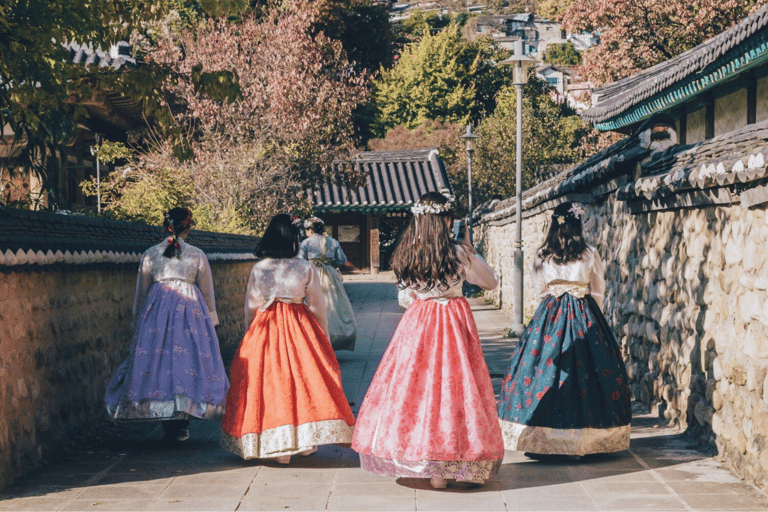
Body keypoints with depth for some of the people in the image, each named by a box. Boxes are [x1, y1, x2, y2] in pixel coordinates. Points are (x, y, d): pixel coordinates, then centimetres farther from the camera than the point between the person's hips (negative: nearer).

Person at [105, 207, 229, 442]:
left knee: (157, 361, 5)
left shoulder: (150, 255, 5)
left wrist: (137, 322, 23)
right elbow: (207, 292, 8)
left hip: (157, 312, 1)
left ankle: (168, 427, 3)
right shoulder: (197, 255, 1)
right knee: (187, 361, 3)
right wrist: (211, 321, 20)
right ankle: (181, 425, 1)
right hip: (190, 312, -1)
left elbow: (141, 292, 12)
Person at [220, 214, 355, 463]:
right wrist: (324, 338, 12)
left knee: (269, 380, 5)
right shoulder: (305, 267, -5)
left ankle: (276, 445, 5)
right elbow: (317, 306, 1)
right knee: (302, 377, 7)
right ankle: (304, 442, 10)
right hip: (300, 329, -1)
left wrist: (252, 336, 20)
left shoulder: (258, 269, -2)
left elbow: (250, 309, 6)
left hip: (266, 329, 1)